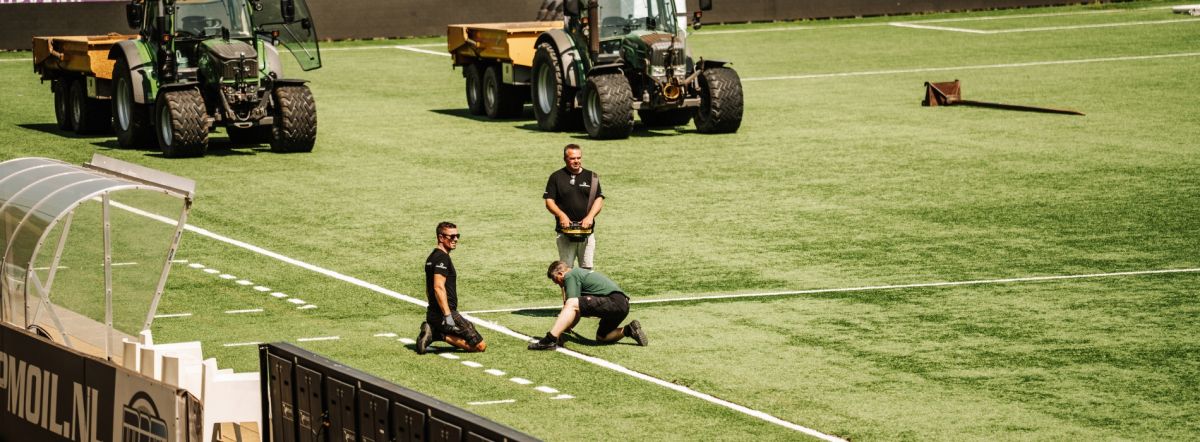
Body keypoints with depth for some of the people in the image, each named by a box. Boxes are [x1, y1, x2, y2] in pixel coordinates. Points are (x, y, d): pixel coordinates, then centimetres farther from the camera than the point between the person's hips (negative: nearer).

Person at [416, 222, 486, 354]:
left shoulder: (432, 257, 19)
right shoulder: (442, 258, -13)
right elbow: (439, 287, -24)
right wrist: (447, 315, -27)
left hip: (432, 313, 10)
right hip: (444, 313, -10)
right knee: (480, 346, -8)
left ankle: (433, 332, 6)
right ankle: (441, 335, -13)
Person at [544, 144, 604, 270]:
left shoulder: (591, 177, 10)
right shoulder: (556, 177, 6)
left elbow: (599, 200, 5)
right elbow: (549, 201, 2)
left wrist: (590, 216, -13)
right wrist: (561, 215, -15)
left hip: (586, 231, 1)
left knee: (588, 269, 0)